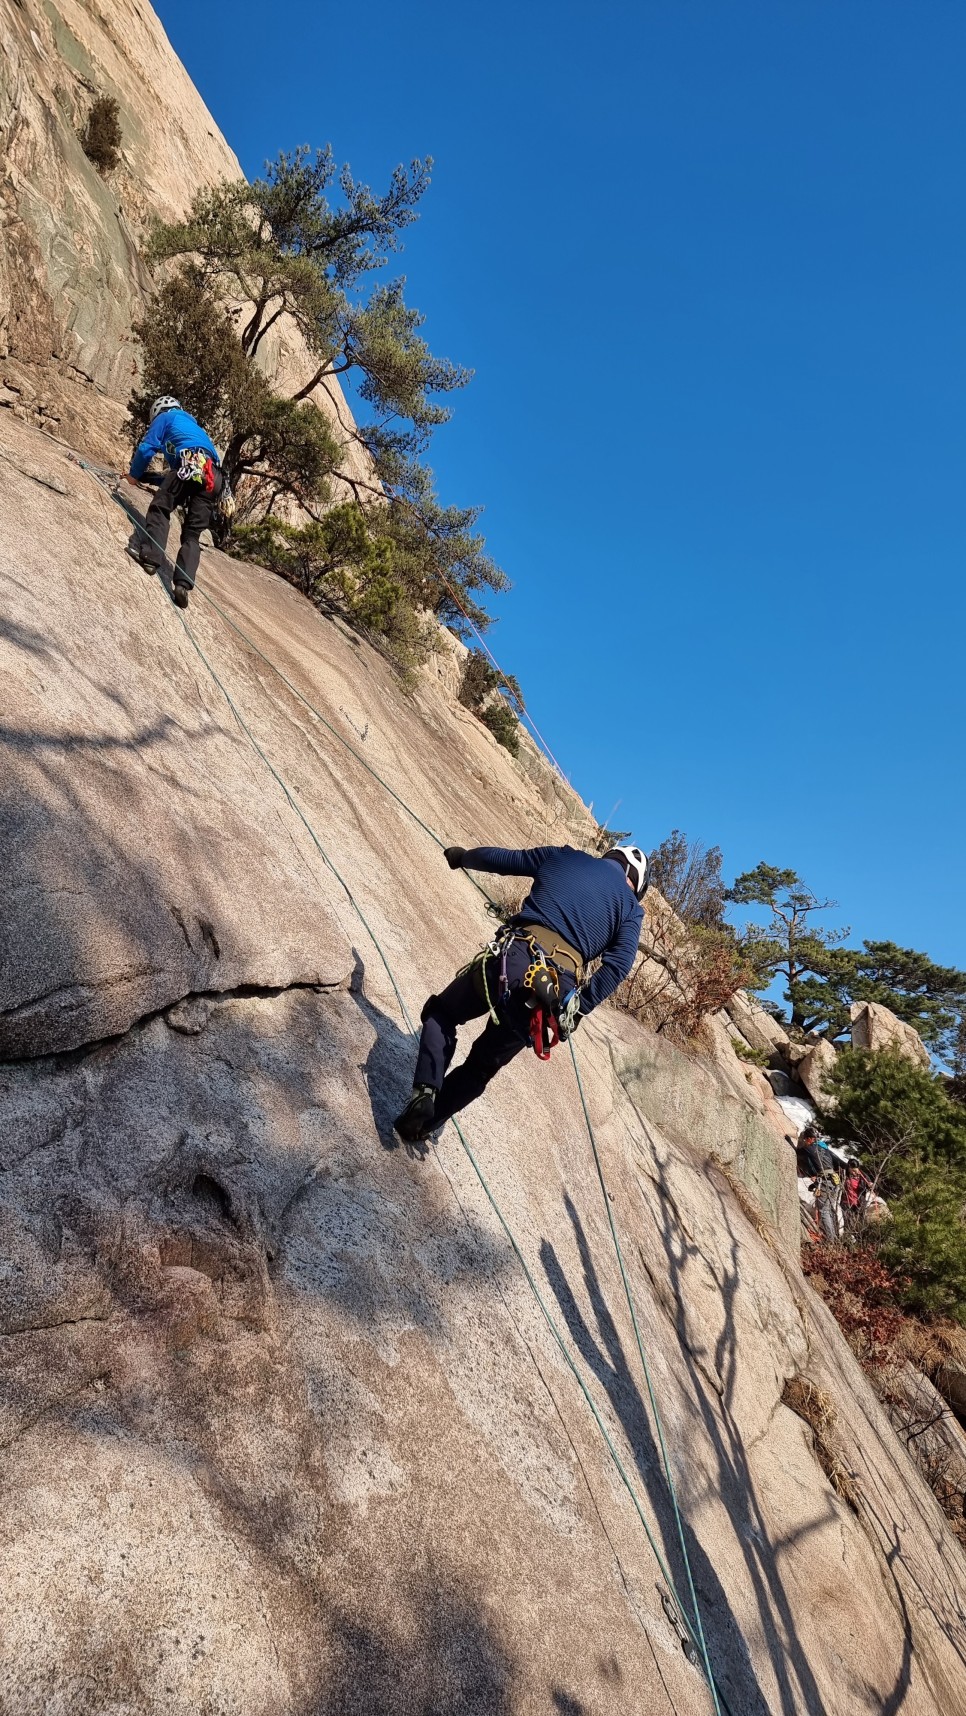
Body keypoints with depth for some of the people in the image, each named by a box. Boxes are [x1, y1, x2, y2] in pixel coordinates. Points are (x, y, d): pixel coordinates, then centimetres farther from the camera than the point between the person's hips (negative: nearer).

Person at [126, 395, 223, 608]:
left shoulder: (166, 417, 21)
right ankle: (183, 584, -15)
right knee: (192, 534, 1)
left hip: (188, 467, -6)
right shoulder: (193, 425, 43)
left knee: (160, 509, 5)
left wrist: (135, 475, 24)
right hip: (213, 477, 6)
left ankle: (151, 557, -15)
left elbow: (147, 447, 10)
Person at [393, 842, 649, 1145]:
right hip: (556, 993, 2)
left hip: (512, 959, -1)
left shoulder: (562, 856, 18)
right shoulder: (631, 907, 17)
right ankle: (424, 1121, 21)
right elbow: (618, 965, 3)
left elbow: (498, 859, 24)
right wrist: (578, 1009, 6)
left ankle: (424, 1092, 3)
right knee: (482, 1066, 24)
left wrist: (461, 856, 42)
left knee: (442, 1014, 24)